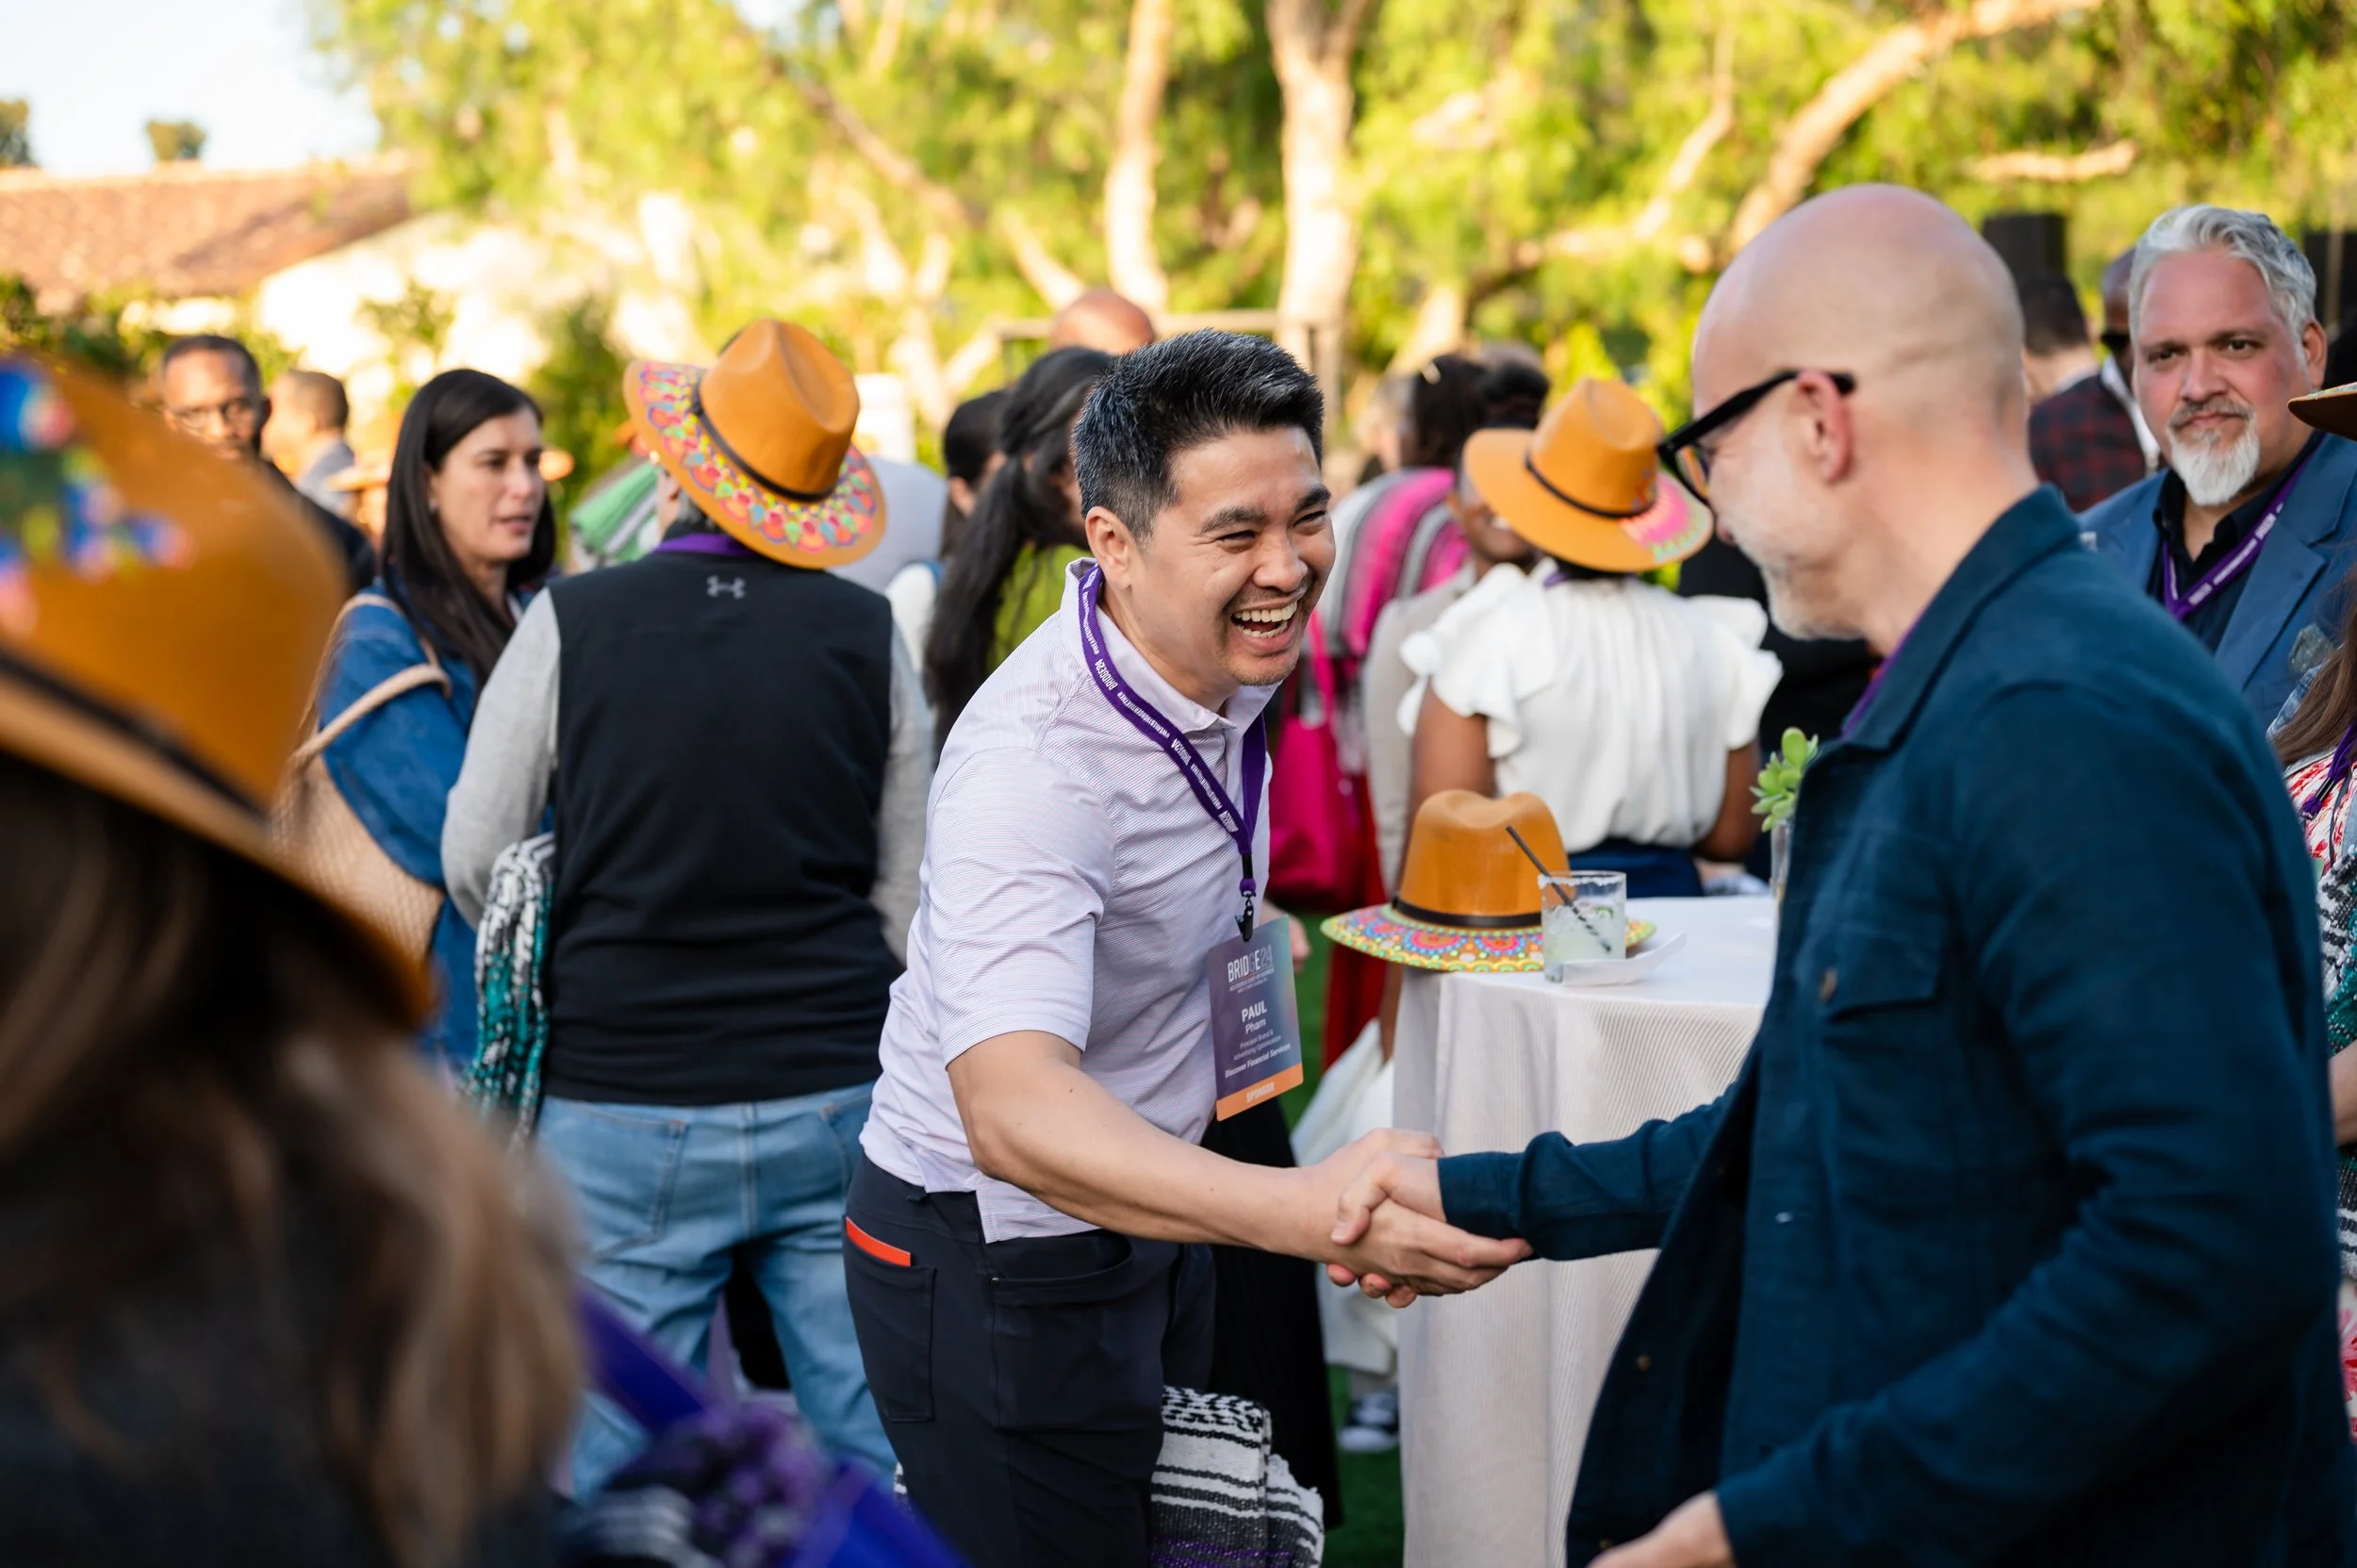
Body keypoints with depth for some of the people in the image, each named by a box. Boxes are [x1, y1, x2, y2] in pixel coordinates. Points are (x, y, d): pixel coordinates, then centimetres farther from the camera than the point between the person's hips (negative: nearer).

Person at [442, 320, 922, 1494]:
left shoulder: (573, 623, -7)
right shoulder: (866, 635, -1)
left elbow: (476, 865, 2)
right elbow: (906, 891, 3)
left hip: (623, 1102, -2)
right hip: (838, 1097, 2)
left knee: (620, 1459, 8)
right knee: (880, 1444, 10)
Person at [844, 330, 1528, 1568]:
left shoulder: (1228, 658, -4)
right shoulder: (1036, 761, -32)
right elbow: (1010, 1110, -47)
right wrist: (1305, 1212, -60)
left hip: (1139, 1221, 8)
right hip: (997, 1265, -8)